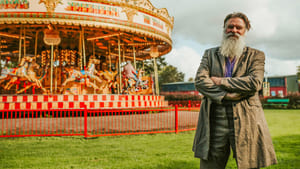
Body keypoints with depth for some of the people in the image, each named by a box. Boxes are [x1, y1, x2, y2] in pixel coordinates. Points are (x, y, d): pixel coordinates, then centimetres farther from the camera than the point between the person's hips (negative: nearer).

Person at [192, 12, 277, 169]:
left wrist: (221, 81, -6)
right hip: (215, 120, 1)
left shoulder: (256, 55, 11)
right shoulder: (210, 54, 15)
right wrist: (227, 94, -11)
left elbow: (255, 83, -7)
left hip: (246, 121, -1)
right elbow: (199, 80, -1)